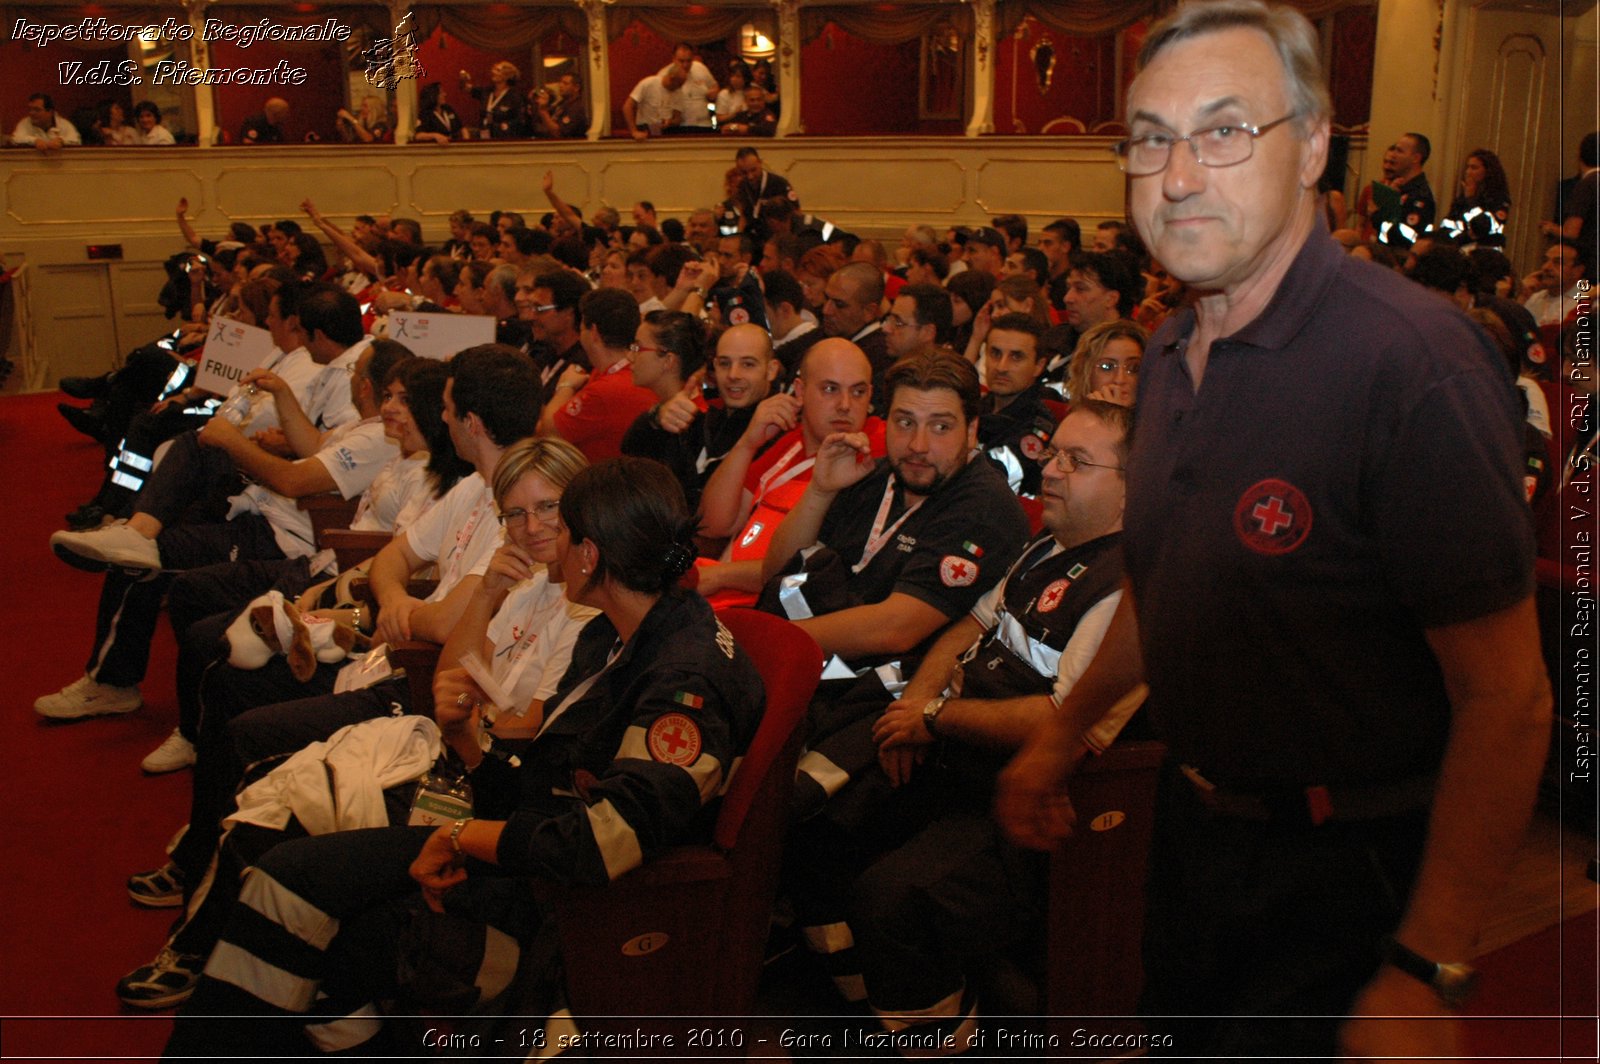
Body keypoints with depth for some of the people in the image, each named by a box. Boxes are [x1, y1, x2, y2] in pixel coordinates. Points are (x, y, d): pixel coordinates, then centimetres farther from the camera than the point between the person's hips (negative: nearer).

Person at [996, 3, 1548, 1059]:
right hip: (1194, 823, 8)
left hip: (1346, 881, -7)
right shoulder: (1171, 357, 2)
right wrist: (1062, 734, 19)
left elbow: (1509, 702, -24)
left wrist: (1426, 976, -23)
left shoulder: (1414, 363, -24)